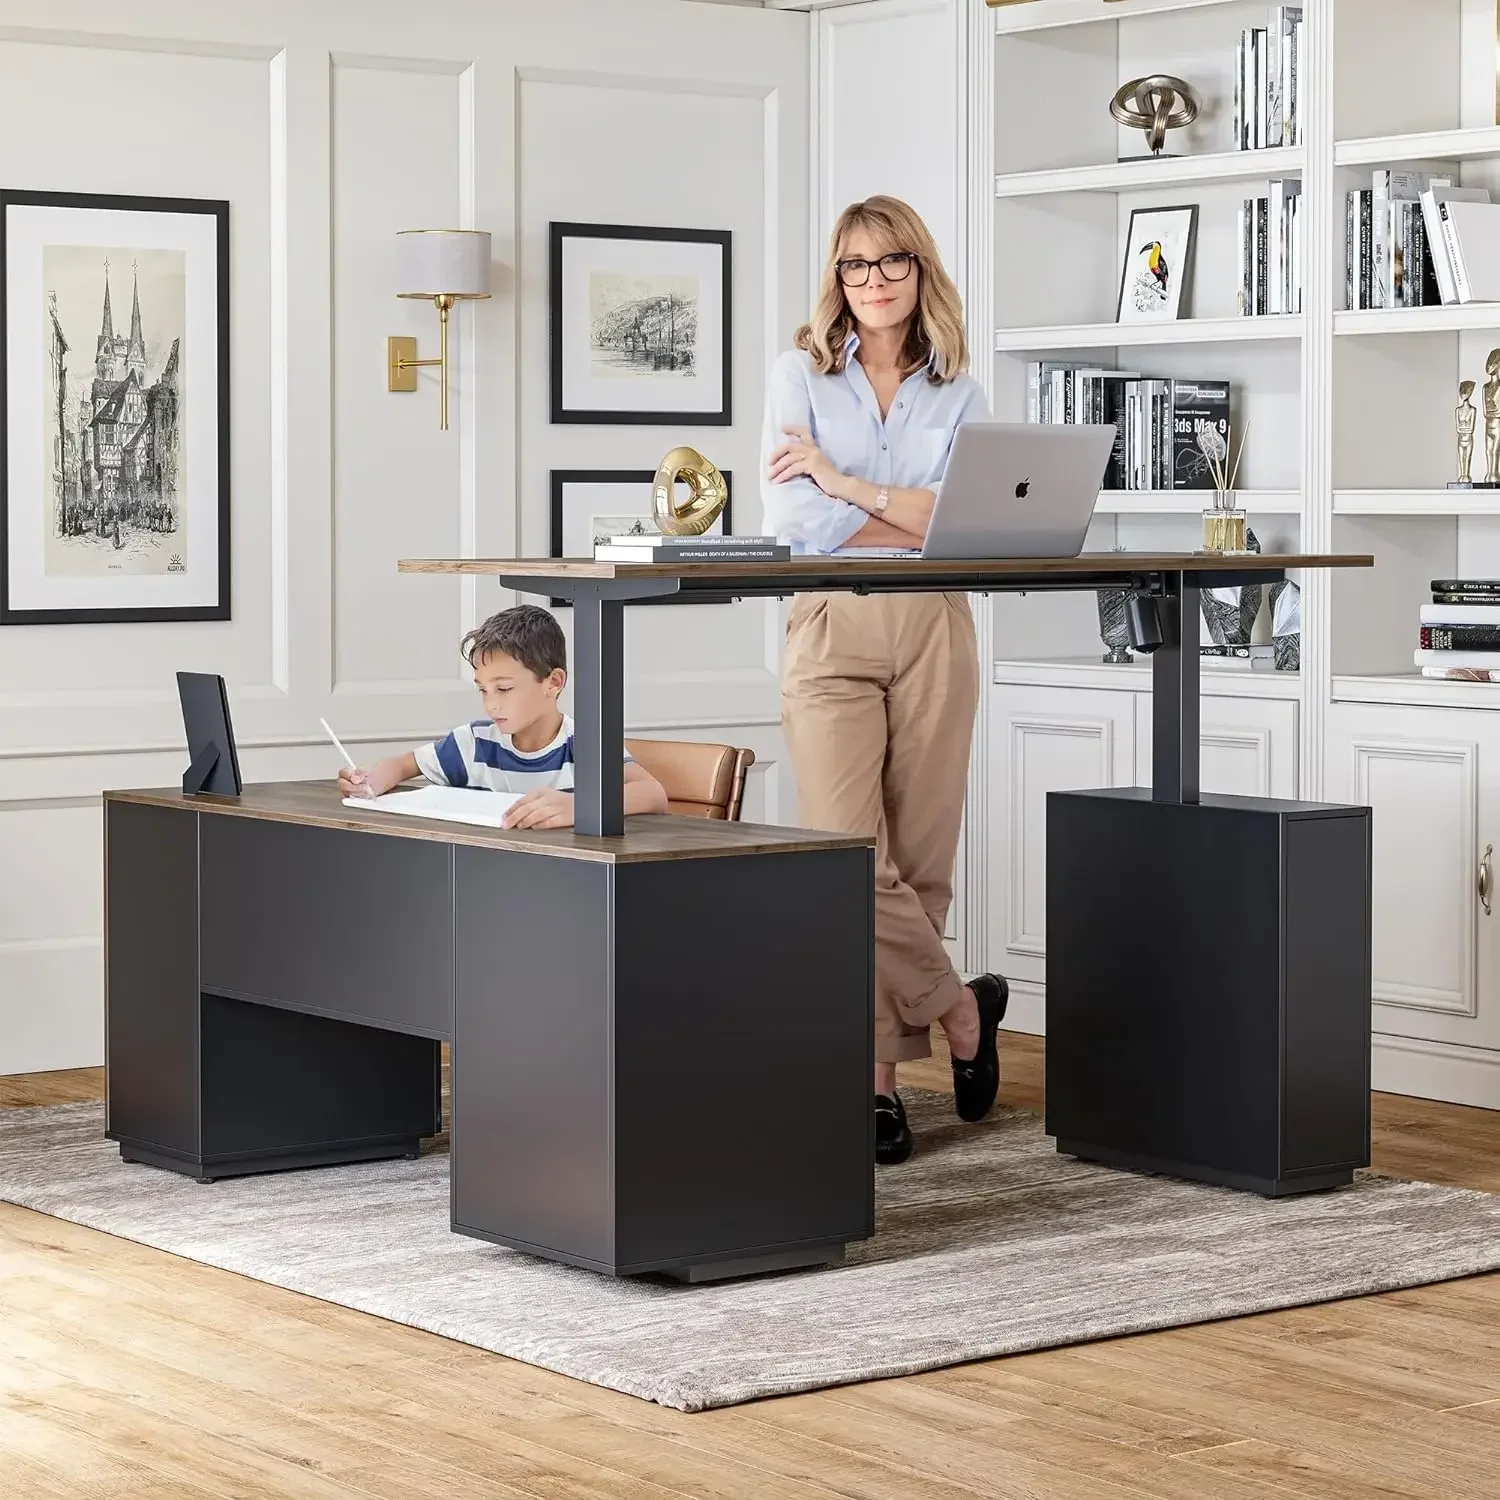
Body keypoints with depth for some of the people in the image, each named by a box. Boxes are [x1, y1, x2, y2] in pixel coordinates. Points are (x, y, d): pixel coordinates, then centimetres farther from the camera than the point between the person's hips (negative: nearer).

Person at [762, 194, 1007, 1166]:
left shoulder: (959, 396, 11)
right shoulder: (802, 376, 6)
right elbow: (793, 521, -7)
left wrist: (849, 483, -12)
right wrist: (922, 520, -5)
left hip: (933, 633, 2)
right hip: (833, 630, -1)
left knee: (920, 860, 2)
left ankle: (880, 1070, 11)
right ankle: (958, 1008, 6)